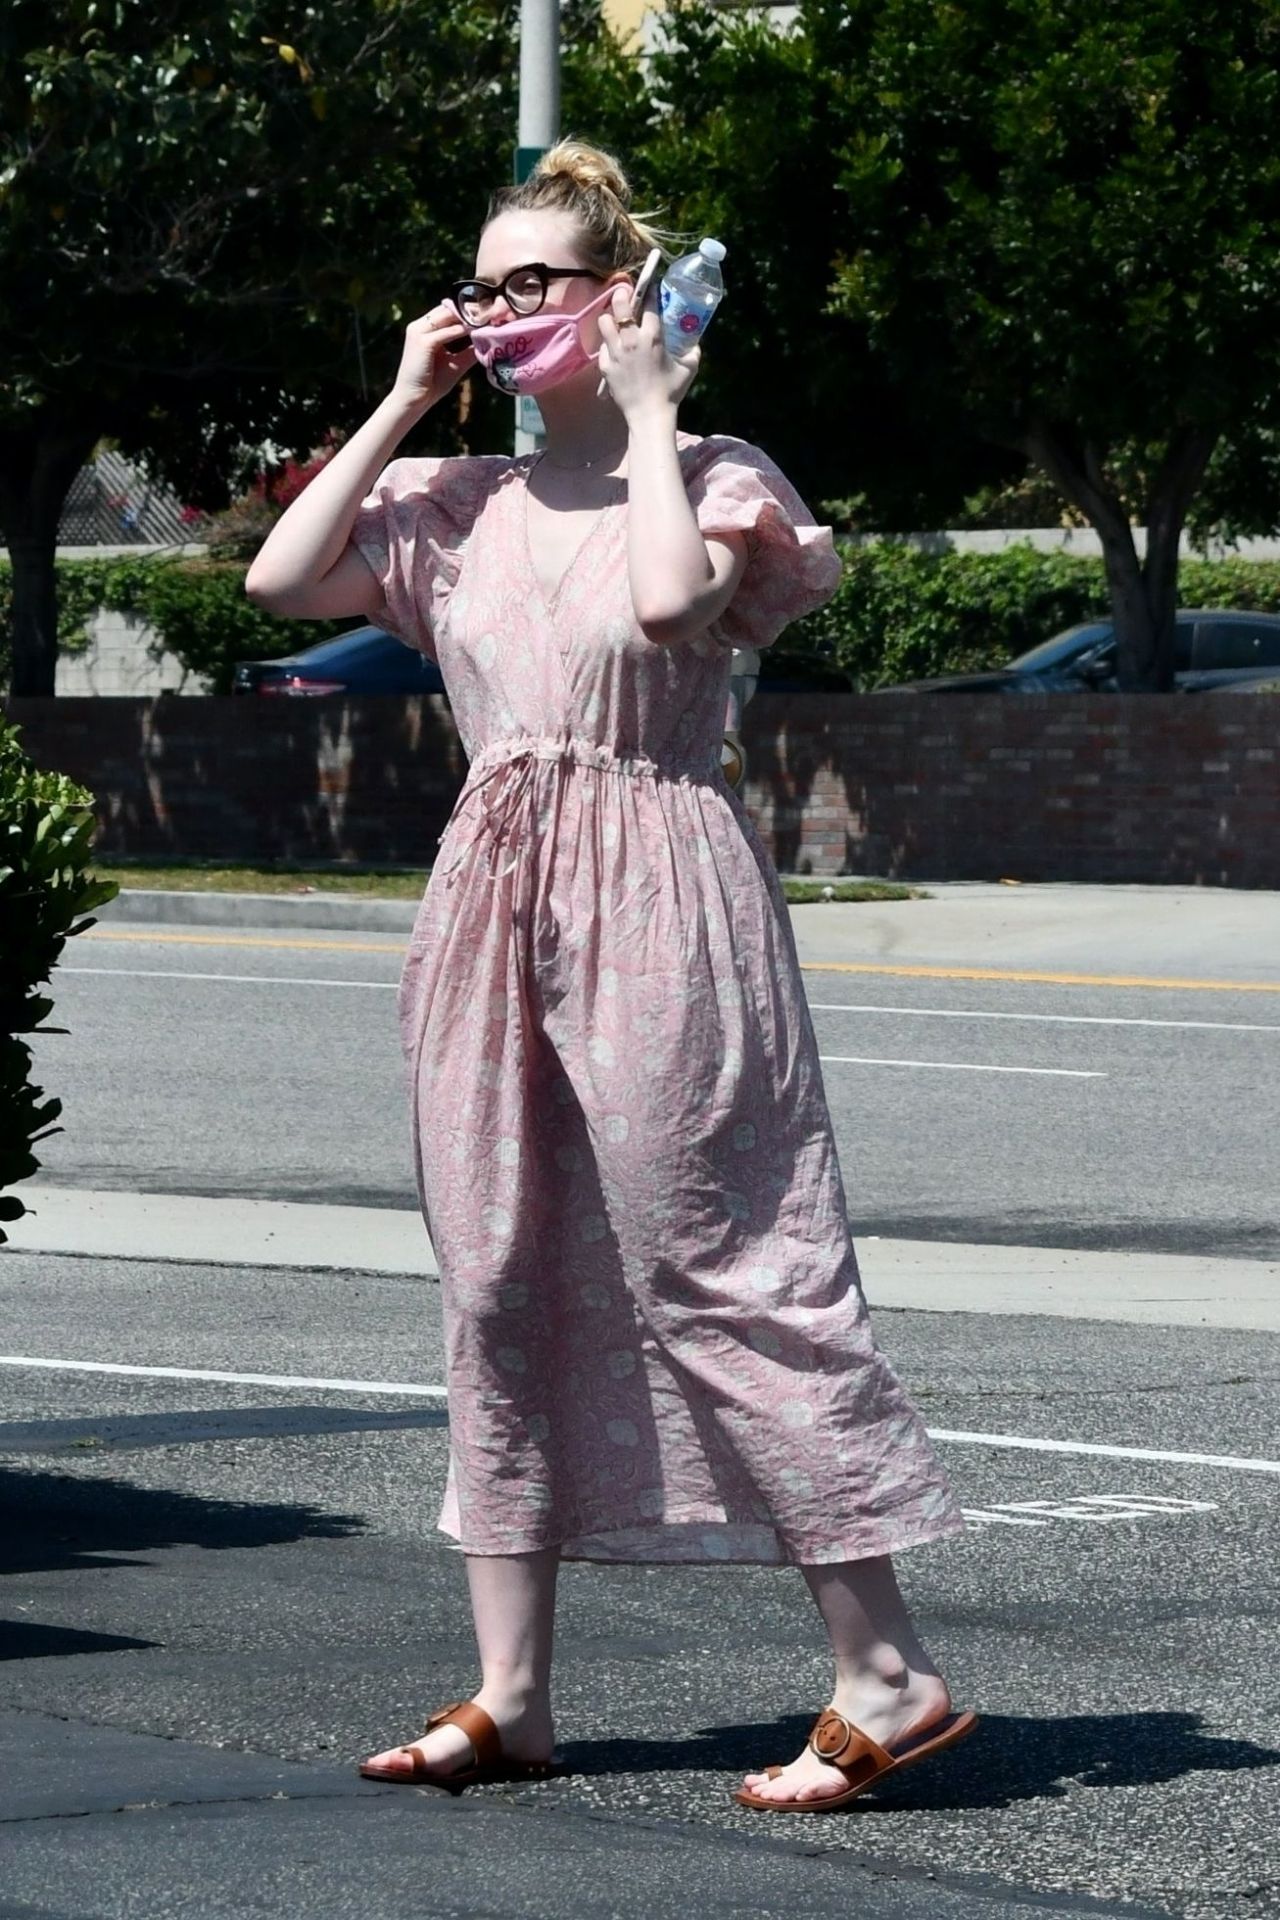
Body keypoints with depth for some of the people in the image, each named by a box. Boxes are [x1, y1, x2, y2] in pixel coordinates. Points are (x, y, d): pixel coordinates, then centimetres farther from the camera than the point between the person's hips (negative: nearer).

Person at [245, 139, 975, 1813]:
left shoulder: (711, 474, 0)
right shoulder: (461, 503, 14)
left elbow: (667, 599, -21)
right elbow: (281, 579, 3)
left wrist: (646, 412, -9)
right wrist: (401, 406, 6)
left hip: (656, 889, -6)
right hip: (494, 901, 6)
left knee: (720, 1267, -9)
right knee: (500, 1283, 6)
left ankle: (887, 1672, -5)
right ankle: (509, 1696, 11)